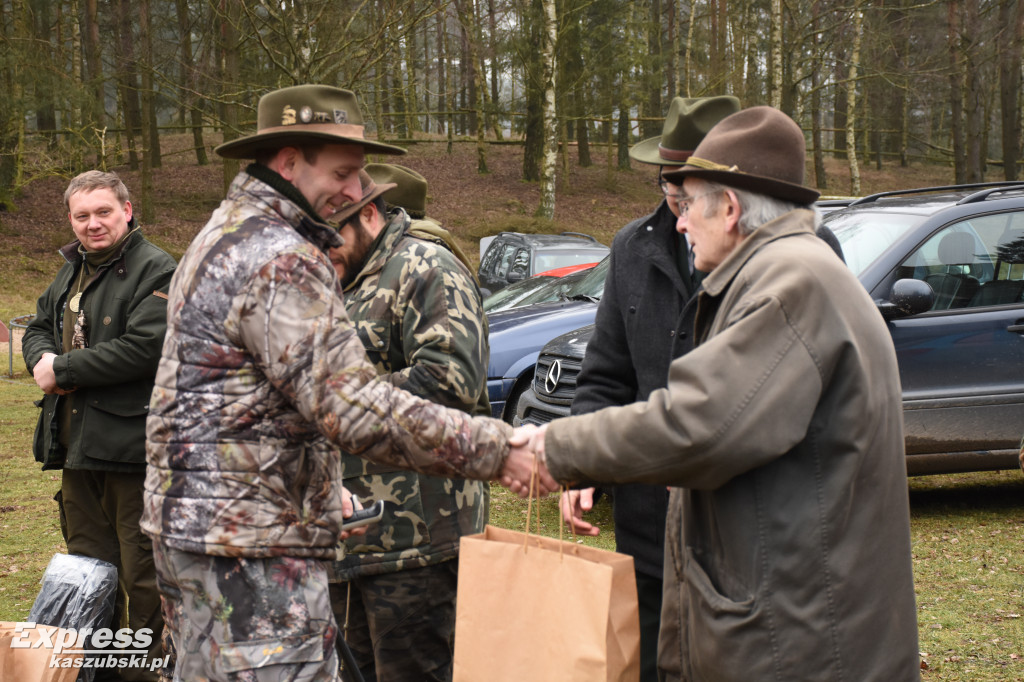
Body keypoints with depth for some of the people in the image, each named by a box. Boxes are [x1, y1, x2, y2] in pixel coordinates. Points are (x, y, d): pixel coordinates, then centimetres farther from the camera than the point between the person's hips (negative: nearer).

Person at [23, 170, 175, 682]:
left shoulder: (156, 271, -12)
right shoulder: (72, 271, 16)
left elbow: (145, 346, -23)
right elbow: (37, 329, 25)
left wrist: (64, 369, -15)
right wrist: (42, 360, 0)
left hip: (130, 443, -9)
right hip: (76, 446, 9)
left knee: (141, 572, -2)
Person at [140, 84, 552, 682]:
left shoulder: (225, 234, 16)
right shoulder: (280, 258, -19)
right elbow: (353, 404, -27)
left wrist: (321, 487, 24)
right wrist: (494, 449, -24)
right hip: (251, 543, -11)